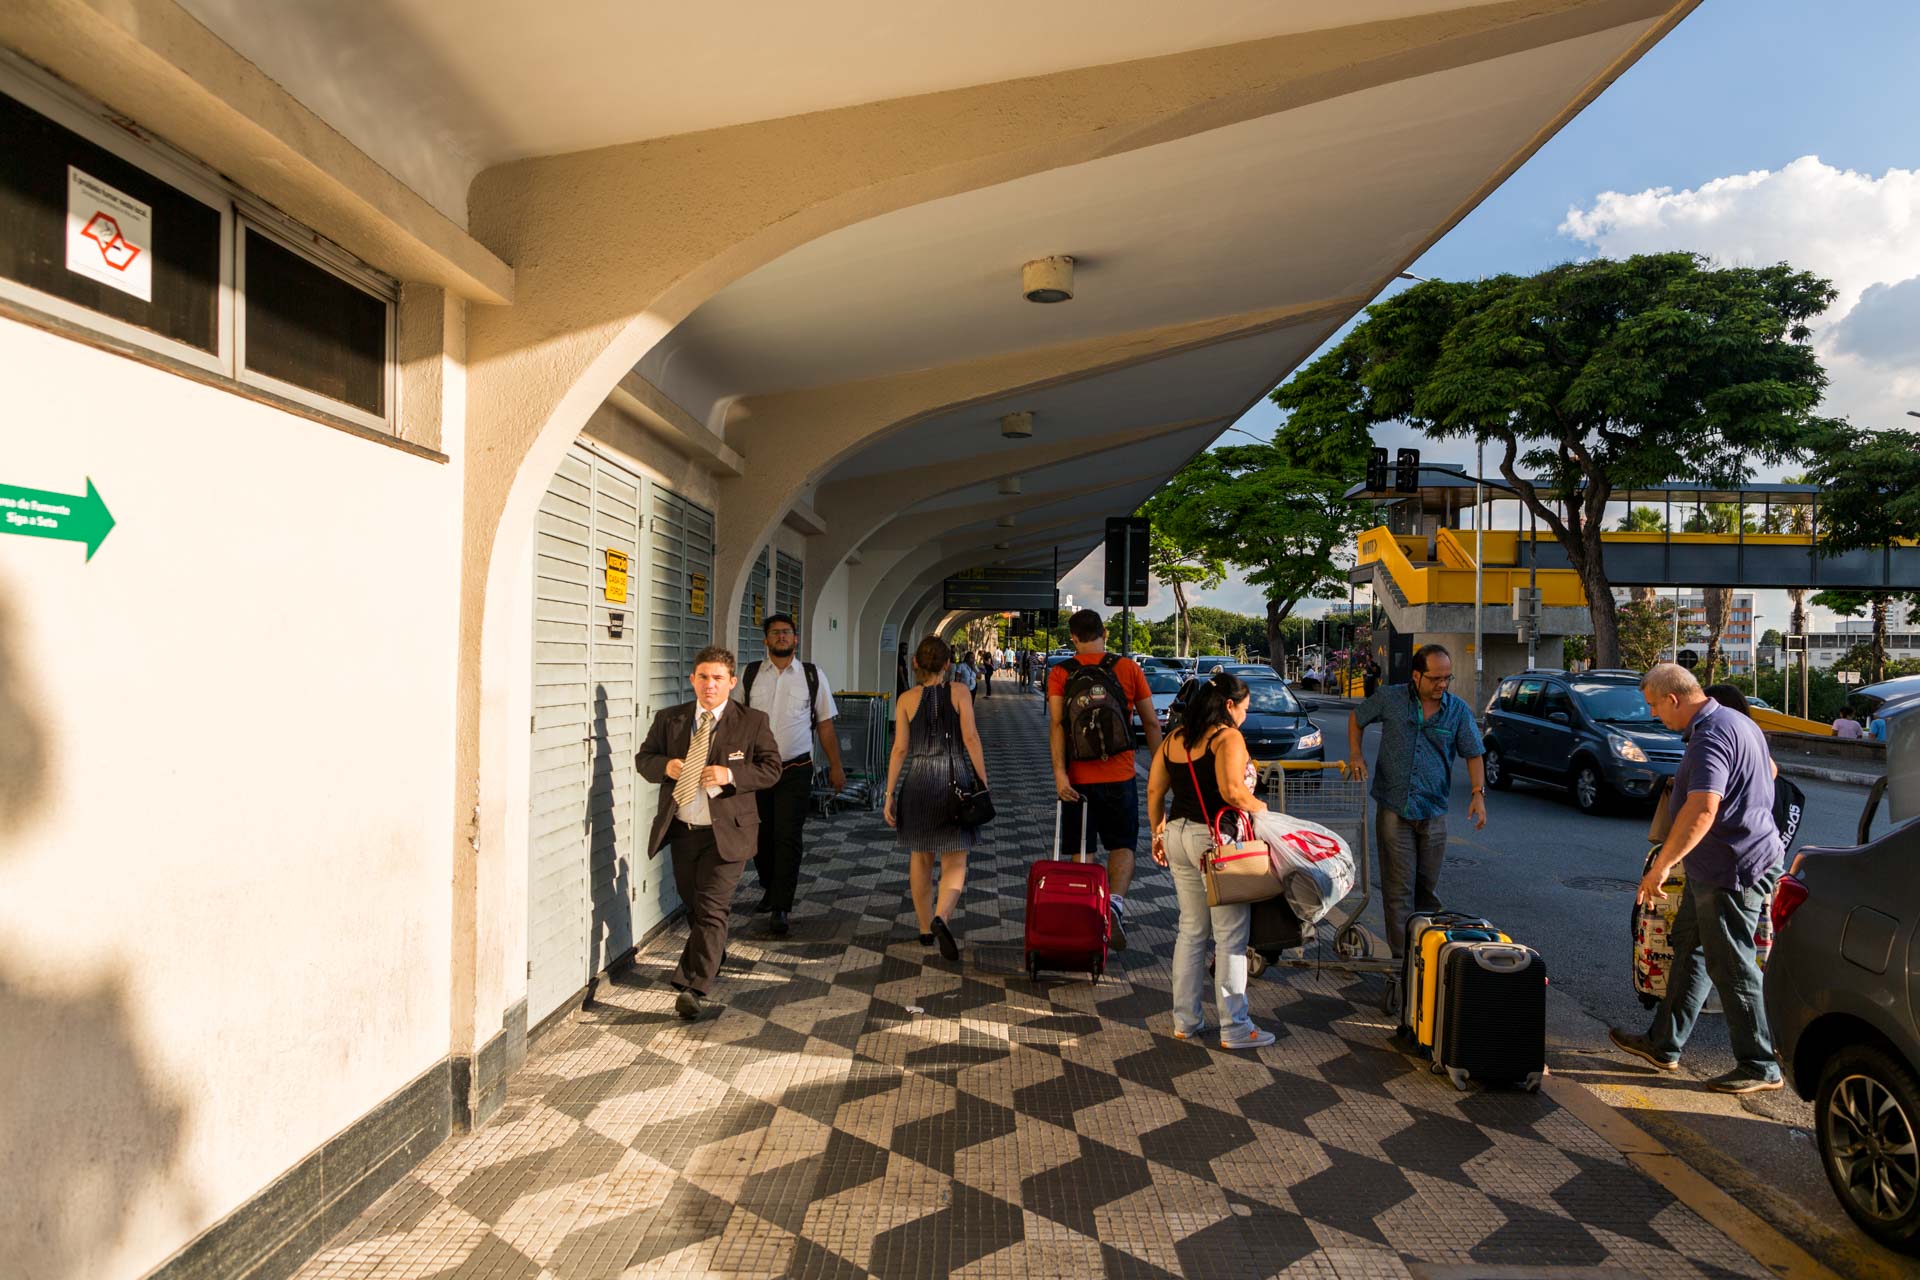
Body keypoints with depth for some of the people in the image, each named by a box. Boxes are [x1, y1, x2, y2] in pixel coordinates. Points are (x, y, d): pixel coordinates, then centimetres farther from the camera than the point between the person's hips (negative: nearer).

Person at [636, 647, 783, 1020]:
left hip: (726, 831, -4)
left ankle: (693, 988, -8)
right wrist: (665, 766, -13)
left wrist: (730, 775, -21)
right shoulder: (669, 719, 4)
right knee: (693, 905, 19)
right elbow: (643, 757, 10)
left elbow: (771, 768, -5)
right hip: (682, 831, 4)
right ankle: (711, 957, 43)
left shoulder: (753, 722, -4)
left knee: (711, 909, -9)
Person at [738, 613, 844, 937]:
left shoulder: (812, 676, 2)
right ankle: (769, 888, 39)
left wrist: (836, 767, 6)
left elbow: (826, 725, 6)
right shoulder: (749, 675, 4)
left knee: (788, 838, -6)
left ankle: (780, 909, 1)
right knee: (761, 835, 13)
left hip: (796, 770, -2)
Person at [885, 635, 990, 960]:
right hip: (954, 781, -2)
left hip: (917, 783, 2)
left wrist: (890, 794, 3)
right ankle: (941, 918, -23)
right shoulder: (959, 692, -1)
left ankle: (925, 929, 24)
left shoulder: (907, 699, 2)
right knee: (954, 862, 2)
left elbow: (900, 749, -1)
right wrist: (983, 781, -1)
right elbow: (971, 739, -7)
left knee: (920, 858, 17)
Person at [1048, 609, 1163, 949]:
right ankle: (1115, 901, -14)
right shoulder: (1127, 668, 0)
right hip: (1120, 776, 0)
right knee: (1122, 845, 11)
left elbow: (1056, 724, -13)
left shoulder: (1060, 674, -1)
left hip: (1078, 778, 0)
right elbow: (1151, 722, 2)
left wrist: (1059, 772, -17)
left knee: (1081, 851, 13)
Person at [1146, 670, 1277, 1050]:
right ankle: (1234, 1029, 11)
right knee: (1231, 936, 3)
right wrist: (1260, 807, -5)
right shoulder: (1227, 737, -11)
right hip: (1215, 839, -7)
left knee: (1191, 930, 16)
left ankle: (1185, 1021, 23)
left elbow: (1154, 792, 12)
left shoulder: (1173, 738, 11)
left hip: (1178, 834, 8)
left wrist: (1159, 834, 21)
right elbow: (1232, 792, -23)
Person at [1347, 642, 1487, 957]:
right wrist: (1355, 755, -2)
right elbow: (1357, 718, 10)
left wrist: (1478, 792, -8)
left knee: (1428, 886, 13)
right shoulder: (1390, 699, -5)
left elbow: (1473, 754, 5)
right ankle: (1403, 956, 4)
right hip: (1393, 808, -2)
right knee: (1399, 887, -1)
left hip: (1433, 812, 2)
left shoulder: (1459, 711, 0)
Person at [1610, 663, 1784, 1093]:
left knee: (1731, 966, 1)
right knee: (1689, 949, 17)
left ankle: (1760, 1068, 15)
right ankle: (1664, 1045, 26)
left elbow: (1702, 809, -34)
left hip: (1732, 870, -11)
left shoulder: (1711, 737, -24)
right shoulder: (1735, 722, 11)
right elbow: (1769, 771, 30)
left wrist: (1661, 866, -31)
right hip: (1717, 867, 11)